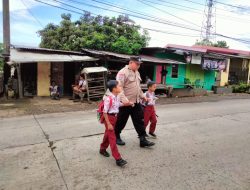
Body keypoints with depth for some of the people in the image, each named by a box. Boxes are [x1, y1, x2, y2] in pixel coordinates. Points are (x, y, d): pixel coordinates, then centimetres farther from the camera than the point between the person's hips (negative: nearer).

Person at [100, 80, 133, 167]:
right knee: (112, 138, -5)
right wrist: (108, 124, -22)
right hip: (109, 118, -9)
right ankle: (118, 159, -1)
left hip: (114, 117, 9)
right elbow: (105, 112, -22)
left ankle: (102, 149, 46)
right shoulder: (108, 99, -24)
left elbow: (119, 104, 23)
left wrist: (128, 103, 10)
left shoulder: (117, 97, 2)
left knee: (108, 134, 24)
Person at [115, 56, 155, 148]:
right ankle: (116, 137, 31)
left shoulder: (137, 73, 13)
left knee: (139, 121, 7)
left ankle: (143, 140, 15)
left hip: (136, 102, 8)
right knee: (121, 122, 9)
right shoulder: (123, 73, -16)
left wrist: (142, 96, 17)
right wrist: (125, 100, -31)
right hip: (126, 103, -7)